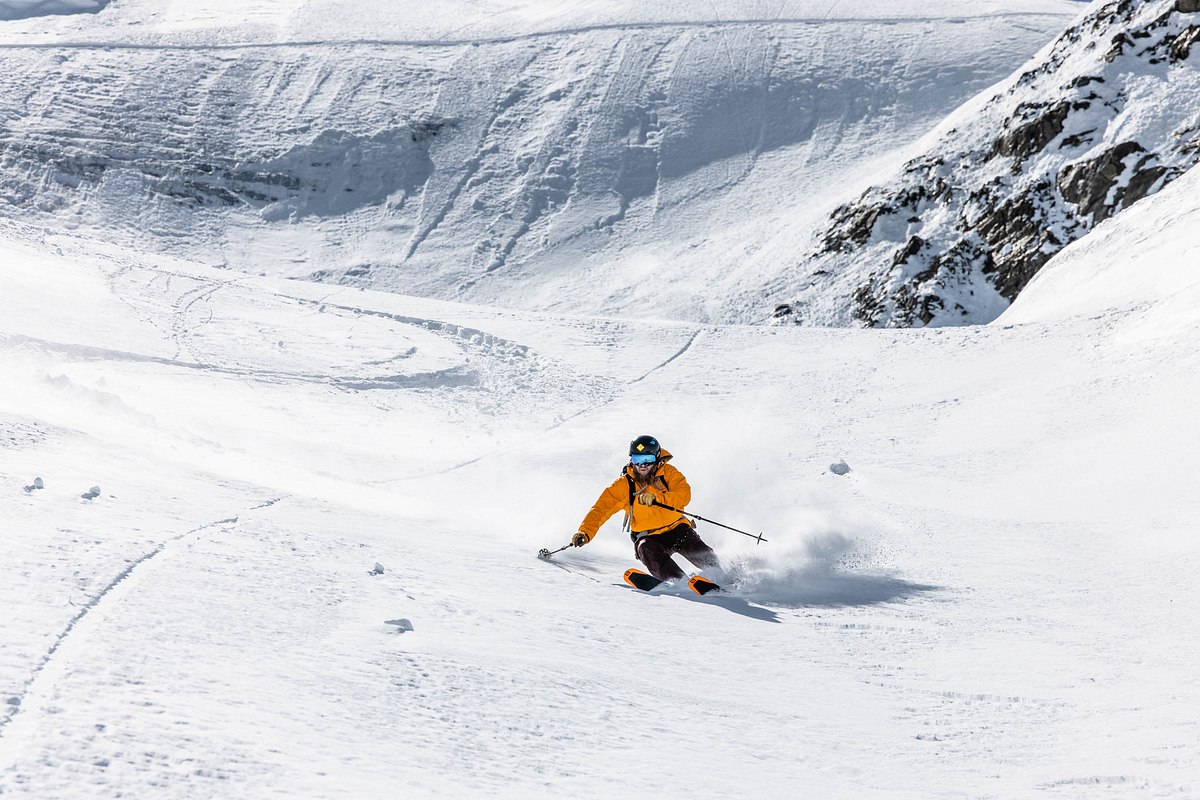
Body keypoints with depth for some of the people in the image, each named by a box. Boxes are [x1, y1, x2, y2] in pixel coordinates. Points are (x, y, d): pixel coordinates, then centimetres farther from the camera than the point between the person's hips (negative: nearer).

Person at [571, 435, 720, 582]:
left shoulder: (668, 473, -4)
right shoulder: (624, 484, -4)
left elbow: (684, 495, -21)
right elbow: (601, 509, -9)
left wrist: (656, 498, -36)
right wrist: (585, 533, -26)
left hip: (676, 527, 1)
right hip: (648, 536, -1)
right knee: (646, 549, -34)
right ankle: (678, 582, -39)